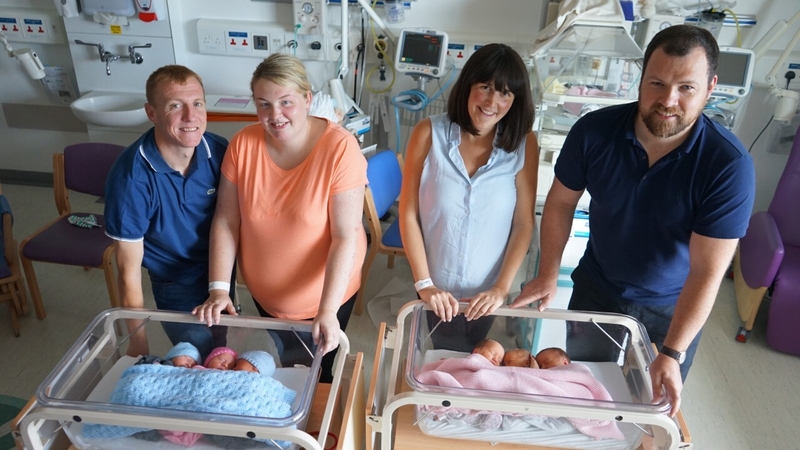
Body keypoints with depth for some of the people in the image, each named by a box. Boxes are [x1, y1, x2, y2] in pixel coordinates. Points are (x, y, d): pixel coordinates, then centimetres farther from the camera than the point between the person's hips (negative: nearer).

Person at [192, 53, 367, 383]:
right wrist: (218, 289, -13)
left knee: (318, 374, 21)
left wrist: (328, 311, -30)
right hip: (264, 294, 4)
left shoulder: (340, 148, -26)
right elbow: (226, 221, -8)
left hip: (326, 293, -3)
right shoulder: (243, 144, -14)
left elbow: (346, 237, -26)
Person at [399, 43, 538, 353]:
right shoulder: (430, 133, -13)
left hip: (487, 293, 1)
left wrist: (502, 288, -12)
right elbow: (409, 213, -10)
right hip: (437, 289, 0)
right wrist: (424, 283, -13)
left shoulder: (524, 145, -10)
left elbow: (524, 224, -6)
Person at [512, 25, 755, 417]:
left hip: (671, 310, -1)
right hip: (594, 291, 2)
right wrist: (548, 275, -11)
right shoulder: (595, 131, -21)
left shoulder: (730, 165, -27)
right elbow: (561, 202, -6)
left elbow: (707, 273, -26)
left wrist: (671, 354, -29)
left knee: (659, 406, 21)